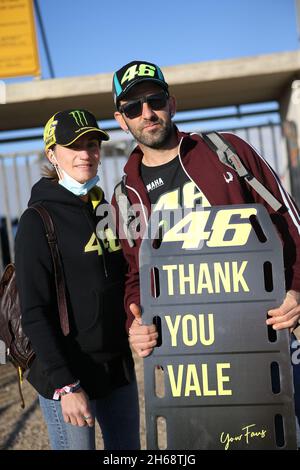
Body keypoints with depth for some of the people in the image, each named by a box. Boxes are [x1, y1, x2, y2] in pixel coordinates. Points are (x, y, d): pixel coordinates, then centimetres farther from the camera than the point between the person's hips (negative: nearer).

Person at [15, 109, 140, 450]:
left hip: (118, 367, 6)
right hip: (67, 374, -6)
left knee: (127, 448, 14)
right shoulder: (38, 221, -10)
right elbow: (34, 314, -14)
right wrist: (65, 385, -19)